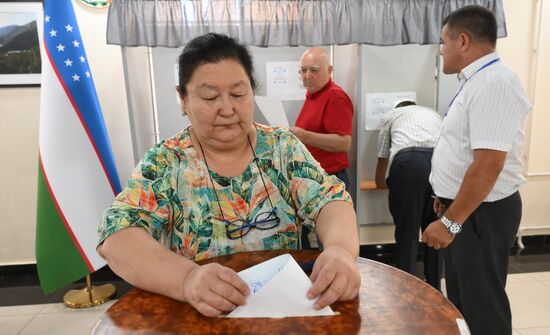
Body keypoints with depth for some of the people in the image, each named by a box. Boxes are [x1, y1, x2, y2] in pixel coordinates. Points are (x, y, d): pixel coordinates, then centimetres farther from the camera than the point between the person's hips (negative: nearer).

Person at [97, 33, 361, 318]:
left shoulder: (282, 146, 0)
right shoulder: (164, 162, -5)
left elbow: (331, 200, -6)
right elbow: (118, 237, -15)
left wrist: (340, 249, -28)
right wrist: (187, 279, -33)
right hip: (197, 314, -1)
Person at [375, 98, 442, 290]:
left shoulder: (391, 116, 30)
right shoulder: (434, 114, 40)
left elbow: (382, 159, 35)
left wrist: (382, 182, 56)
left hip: (408, 161, -3)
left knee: (407, 230, 9)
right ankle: (434, 287, 31)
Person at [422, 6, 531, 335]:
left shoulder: (494, 83, -23)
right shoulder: (477, 81, 10)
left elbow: (488, 164, -29)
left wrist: (451, 221, -25)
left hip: (481, 212, -10)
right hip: (463, 207, 10)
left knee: (482, 304, 9)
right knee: (462, 296, 25)